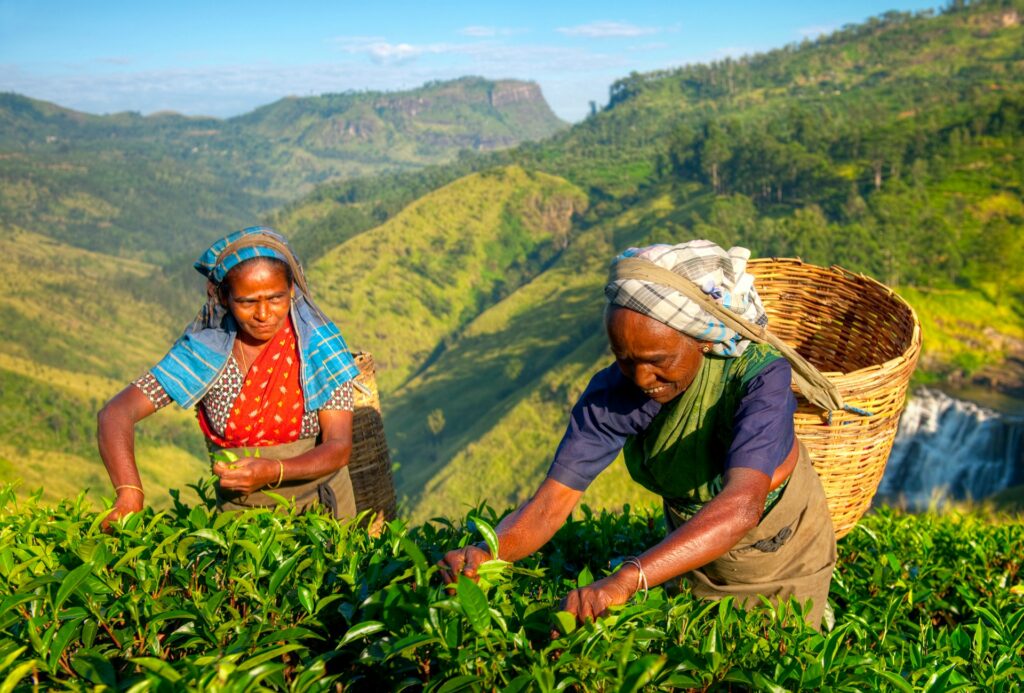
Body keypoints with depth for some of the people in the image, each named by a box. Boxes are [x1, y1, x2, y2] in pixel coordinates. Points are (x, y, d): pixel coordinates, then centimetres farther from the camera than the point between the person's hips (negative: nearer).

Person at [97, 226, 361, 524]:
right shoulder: (205, 351, -6)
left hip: (319, 509, -1)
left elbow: (339, 447, -12)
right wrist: (129, 495, -29)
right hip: (239, 515, 1)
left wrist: (272, 472, -30)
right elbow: (115, 414, -12)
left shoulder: (318, 343, -8)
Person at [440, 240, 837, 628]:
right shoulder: (612, 392, -26)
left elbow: (742, 505, -52)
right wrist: (487, 553, -49)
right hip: (694, 548, 3)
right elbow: (550, 505, -28)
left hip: (783, 552, -3)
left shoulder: (759, 376, -36)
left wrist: (626, 580, -65)